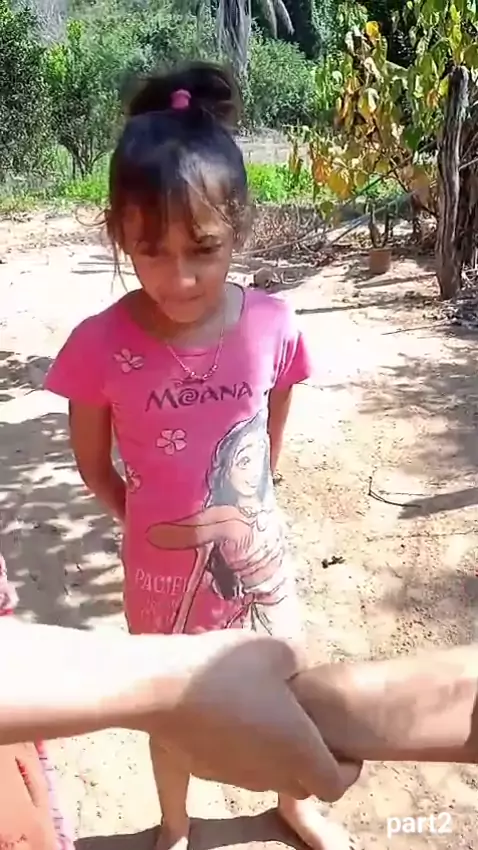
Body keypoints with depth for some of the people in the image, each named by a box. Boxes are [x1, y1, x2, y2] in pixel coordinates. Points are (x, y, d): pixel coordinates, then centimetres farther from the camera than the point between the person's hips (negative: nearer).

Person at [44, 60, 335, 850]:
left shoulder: (271, 324, -17)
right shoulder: (101, 346, -23)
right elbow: (94, 463, -6)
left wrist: (246, 505, 6)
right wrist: (150, 519, -3)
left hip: (258, 549, 2)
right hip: (163, 568, -1)